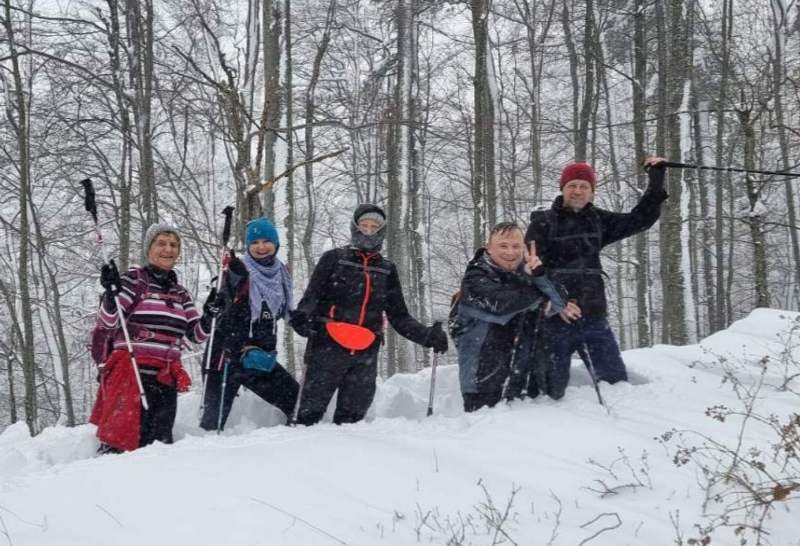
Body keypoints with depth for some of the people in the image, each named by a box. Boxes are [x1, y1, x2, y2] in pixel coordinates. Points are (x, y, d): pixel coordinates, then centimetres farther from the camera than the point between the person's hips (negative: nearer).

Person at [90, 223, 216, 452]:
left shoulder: (180, 293, 19)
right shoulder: (134, 279, 2)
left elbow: (196, 334, 15)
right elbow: (107, 322, -6)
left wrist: (210, 315, -2)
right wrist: (111, 292, -22)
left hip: (166, 378, 5)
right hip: (132, 373, -5)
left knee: (161, 442, -1)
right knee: (122, 441, -15)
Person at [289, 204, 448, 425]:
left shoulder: (387, 270, 15)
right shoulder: (334, 258, 7)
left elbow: (399, 317, 16)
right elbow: (311, 297, -1)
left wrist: (428, 336, 1)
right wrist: (302, 316, -23)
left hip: (365, 356, 3)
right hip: (327, 348, -3)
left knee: (350, 419, 6)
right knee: (310, 414, -5)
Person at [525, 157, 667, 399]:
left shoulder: (597, 221, 13)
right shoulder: (543, 223, -1)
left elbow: (640, 219, 18)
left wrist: (656, 180, 11)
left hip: (593, 317, 4)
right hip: (555, 319, -4)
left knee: (618, 382, 2)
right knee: (551, 391, -1)